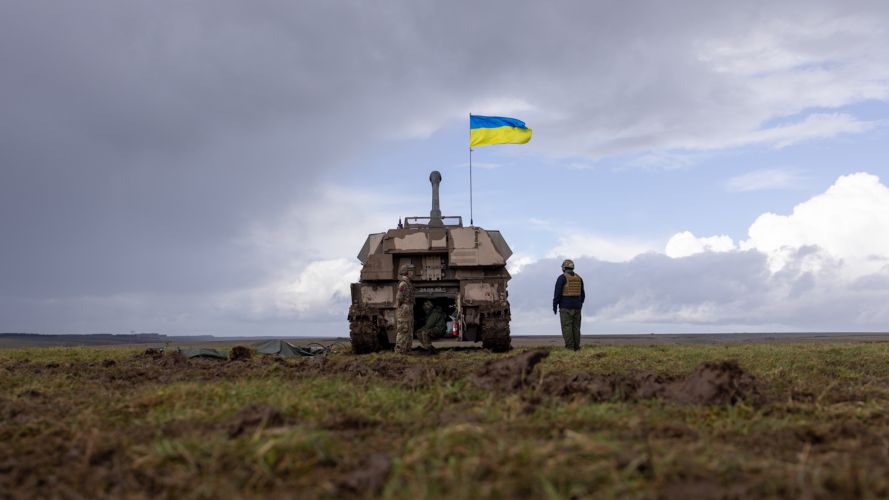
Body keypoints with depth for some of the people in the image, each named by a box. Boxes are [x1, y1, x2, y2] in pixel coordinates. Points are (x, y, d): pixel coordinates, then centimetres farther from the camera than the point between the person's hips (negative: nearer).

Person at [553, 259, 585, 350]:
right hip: (576, 307, 5)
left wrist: (554, 306, -7)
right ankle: (576, 347, 4)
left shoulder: (562, 277, -8)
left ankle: (569, 348, -11)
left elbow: (557, 293, -14)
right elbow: (582, 294, 11)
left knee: (567, 327, -5)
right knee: (576, 327, 7)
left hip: (565, 306, -5)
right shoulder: (579, 278, 9)